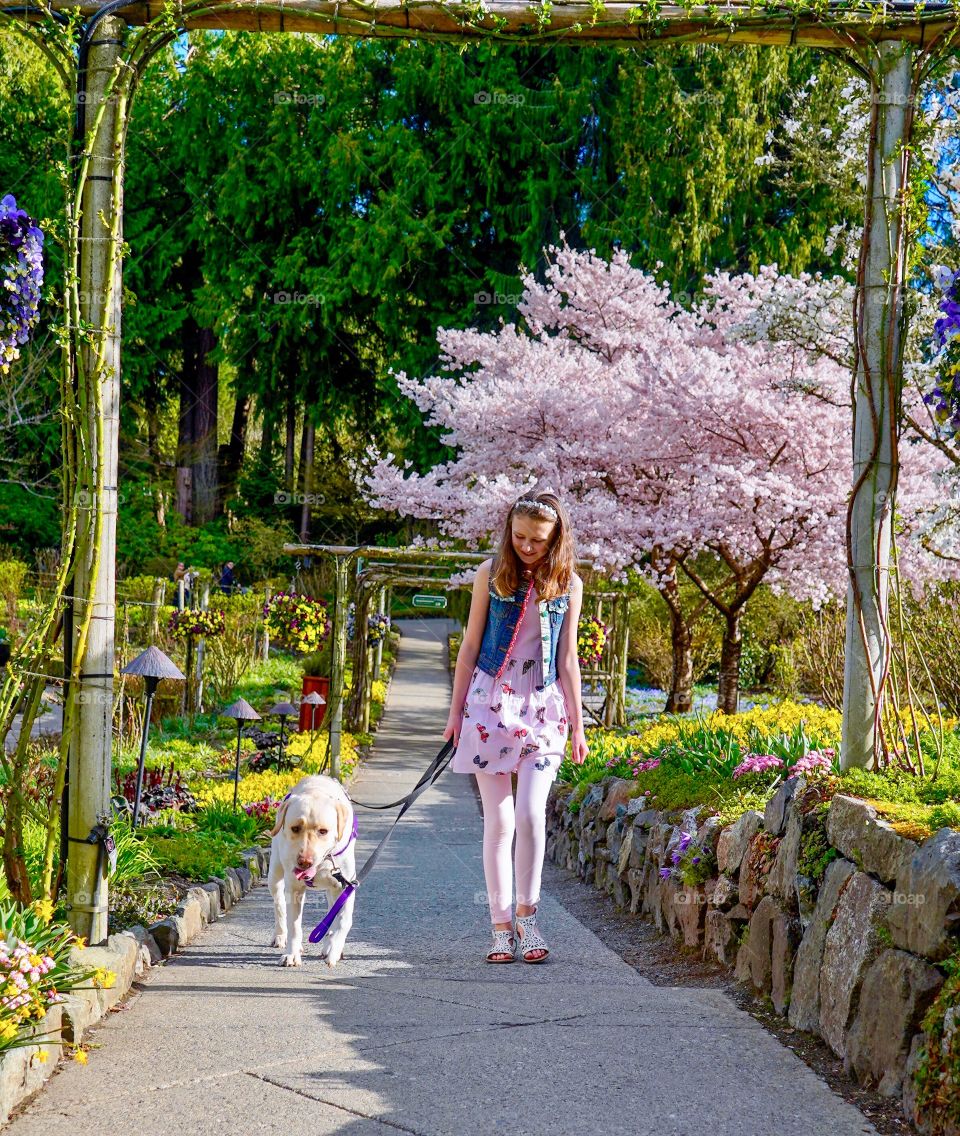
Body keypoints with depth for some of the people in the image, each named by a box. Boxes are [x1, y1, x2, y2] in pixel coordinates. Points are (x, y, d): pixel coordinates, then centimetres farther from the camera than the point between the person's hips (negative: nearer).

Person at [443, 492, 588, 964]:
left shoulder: (569, 585, 4)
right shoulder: (491, 573, 2)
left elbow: (568, 659, 8)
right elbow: (470, 646, 7)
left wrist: (577, 723, 6)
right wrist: (456, 710, 5)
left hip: (543, 708, 0)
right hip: (491, 700, 0)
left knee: (530, 813, -15)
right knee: (497, 820, -1)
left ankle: (526, 914, 1)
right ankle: (501, 927, 6)